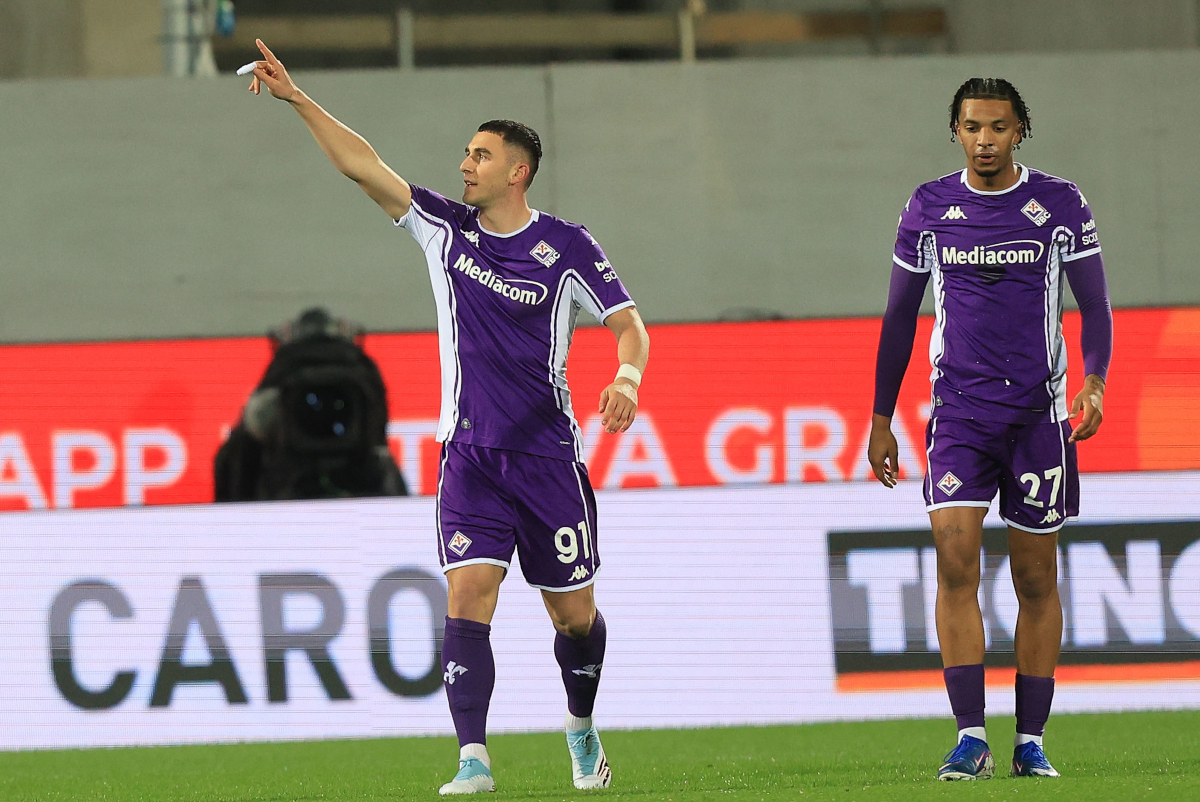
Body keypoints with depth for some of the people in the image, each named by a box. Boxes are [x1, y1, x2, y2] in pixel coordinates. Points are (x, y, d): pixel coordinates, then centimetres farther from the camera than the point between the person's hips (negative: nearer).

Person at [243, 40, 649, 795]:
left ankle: (582, 729, 35)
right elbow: (364, 165, -1)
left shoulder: (566, 246, -4)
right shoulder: (445, 227, 4)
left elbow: (628, 321, -3)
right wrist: (297, 98, -9)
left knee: (574, 614, 7)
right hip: (470, 455, 2)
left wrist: (627, 378, -24)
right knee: (468, 596, -15)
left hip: (548, 456, -2)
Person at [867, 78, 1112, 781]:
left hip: (1038, 410, 0)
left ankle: (1031, 742, 12)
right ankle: (972, 738, -16)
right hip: (959, 408, 0)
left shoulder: (1060, 204, 1)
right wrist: (882, 420, 11)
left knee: (1037, 578, 4)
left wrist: (1094, 382, -13)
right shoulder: (929, 209, 5)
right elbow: (900, 318, 13)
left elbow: (1094, 306, 5)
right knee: (955, 555, -16)